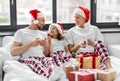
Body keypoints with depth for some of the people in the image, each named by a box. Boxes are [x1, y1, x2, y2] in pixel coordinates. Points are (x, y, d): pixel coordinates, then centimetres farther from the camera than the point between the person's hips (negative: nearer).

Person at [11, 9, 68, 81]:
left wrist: (46, 46, -1)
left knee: (50, 59, -32)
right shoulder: (21, 32, 11)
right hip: (28, 59, -4)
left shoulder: (43, 34, 26)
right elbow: (13, 52, -2)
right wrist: (31, 44, -11)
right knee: (35, 62, -39)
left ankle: (53, 75, -64)